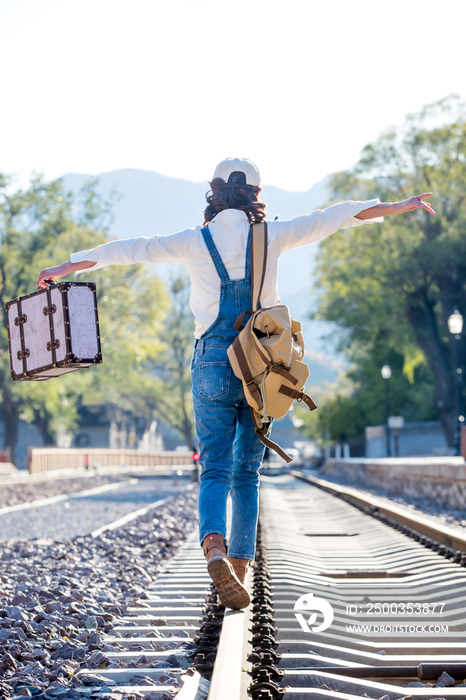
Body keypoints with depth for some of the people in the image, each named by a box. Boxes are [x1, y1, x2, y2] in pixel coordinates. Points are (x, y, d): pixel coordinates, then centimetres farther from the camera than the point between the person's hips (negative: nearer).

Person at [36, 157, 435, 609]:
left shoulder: (196, 241, 3)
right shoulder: (271, 237, 5)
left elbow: (128, 250, 5)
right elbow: (334, 217, 9)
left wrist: (65, 267, 14)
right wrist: (400, 206, 18)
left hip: (214, 363, -1)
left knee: (215, 470, -3)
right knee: (247, 471, 11)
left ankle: (215, 548, -29)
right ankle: (240, 565, 11)